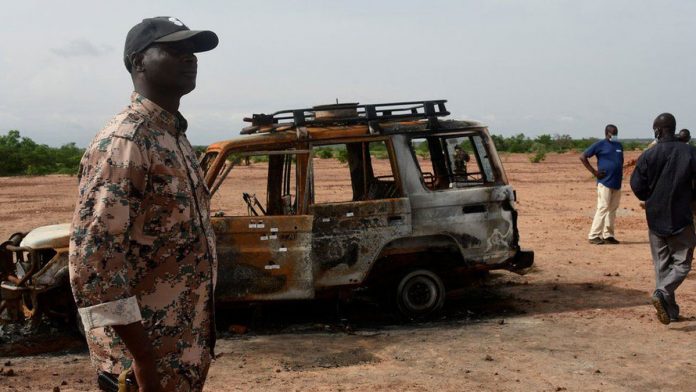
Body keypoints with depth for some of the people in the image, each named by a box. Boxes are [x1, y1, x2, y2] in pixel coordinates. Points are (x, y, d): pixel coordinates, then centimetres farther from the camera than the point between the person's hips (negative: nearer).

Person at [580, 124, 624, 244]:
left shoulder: (619, 146, 16)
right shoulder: (600, 145, -3)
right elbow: (583, 157, -5)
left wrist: (621, 173, 11)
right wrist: (594, 172, -9)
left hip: (617, 183, 7)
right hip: (605, 182, -6)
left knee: (612, 210, 8)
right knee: (603, 208, -10)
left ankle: (608, 235, 15)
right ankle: (593, 235, -6)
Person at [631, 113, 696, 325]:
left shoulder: (648, 155, -5)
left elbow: (637, 185, -5)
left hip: (655, 217, 2)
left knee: (662, 265, 12)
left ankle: (670, 310, 15)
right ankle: (662, 293, -20)